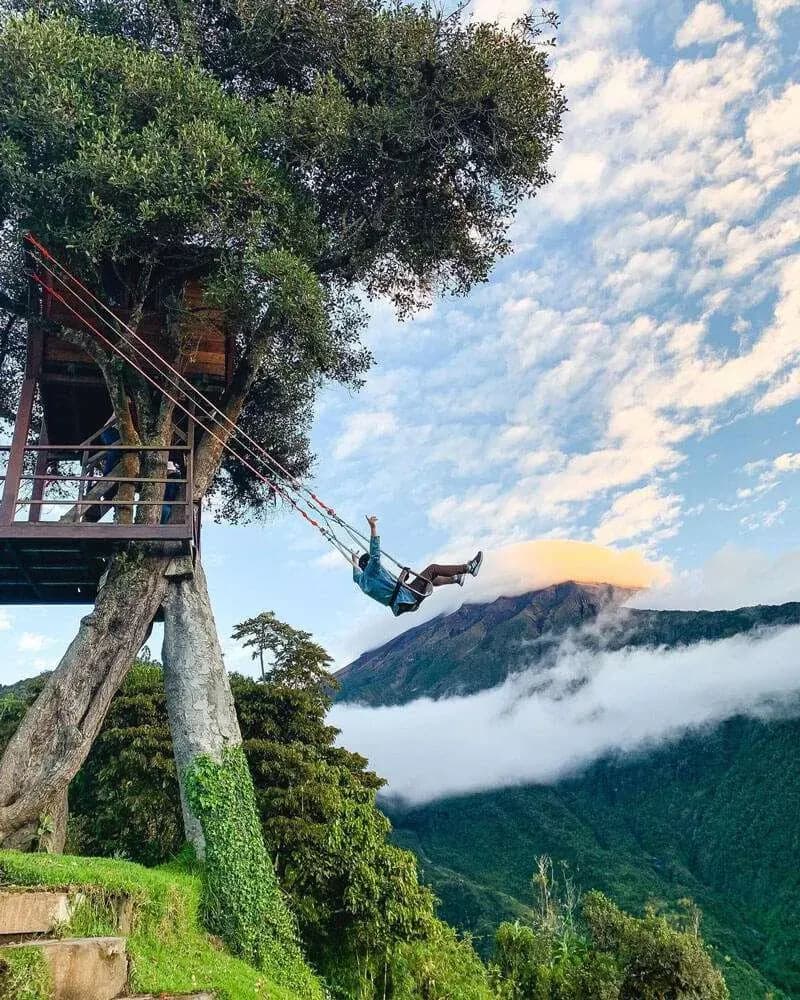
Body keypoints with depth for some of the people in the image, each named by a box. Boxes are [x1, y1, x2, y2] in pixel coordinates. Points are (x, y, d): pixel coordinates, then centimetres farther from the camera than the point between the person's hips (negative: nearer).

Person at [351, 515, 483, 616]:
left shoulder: (362, 580, 8)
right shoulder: (371, 573, -17)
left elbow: (356, 575, 32)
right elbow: (375, 554, -31)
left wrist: (355, 561, 48)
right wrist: (373, 528, -36)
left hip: (400, 605, 10)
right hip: (409, 597, -10)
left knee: (429, 578, 30)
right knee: (433, 569, -3)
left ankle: (455, 579, 46)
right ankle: (468, 568, 2)